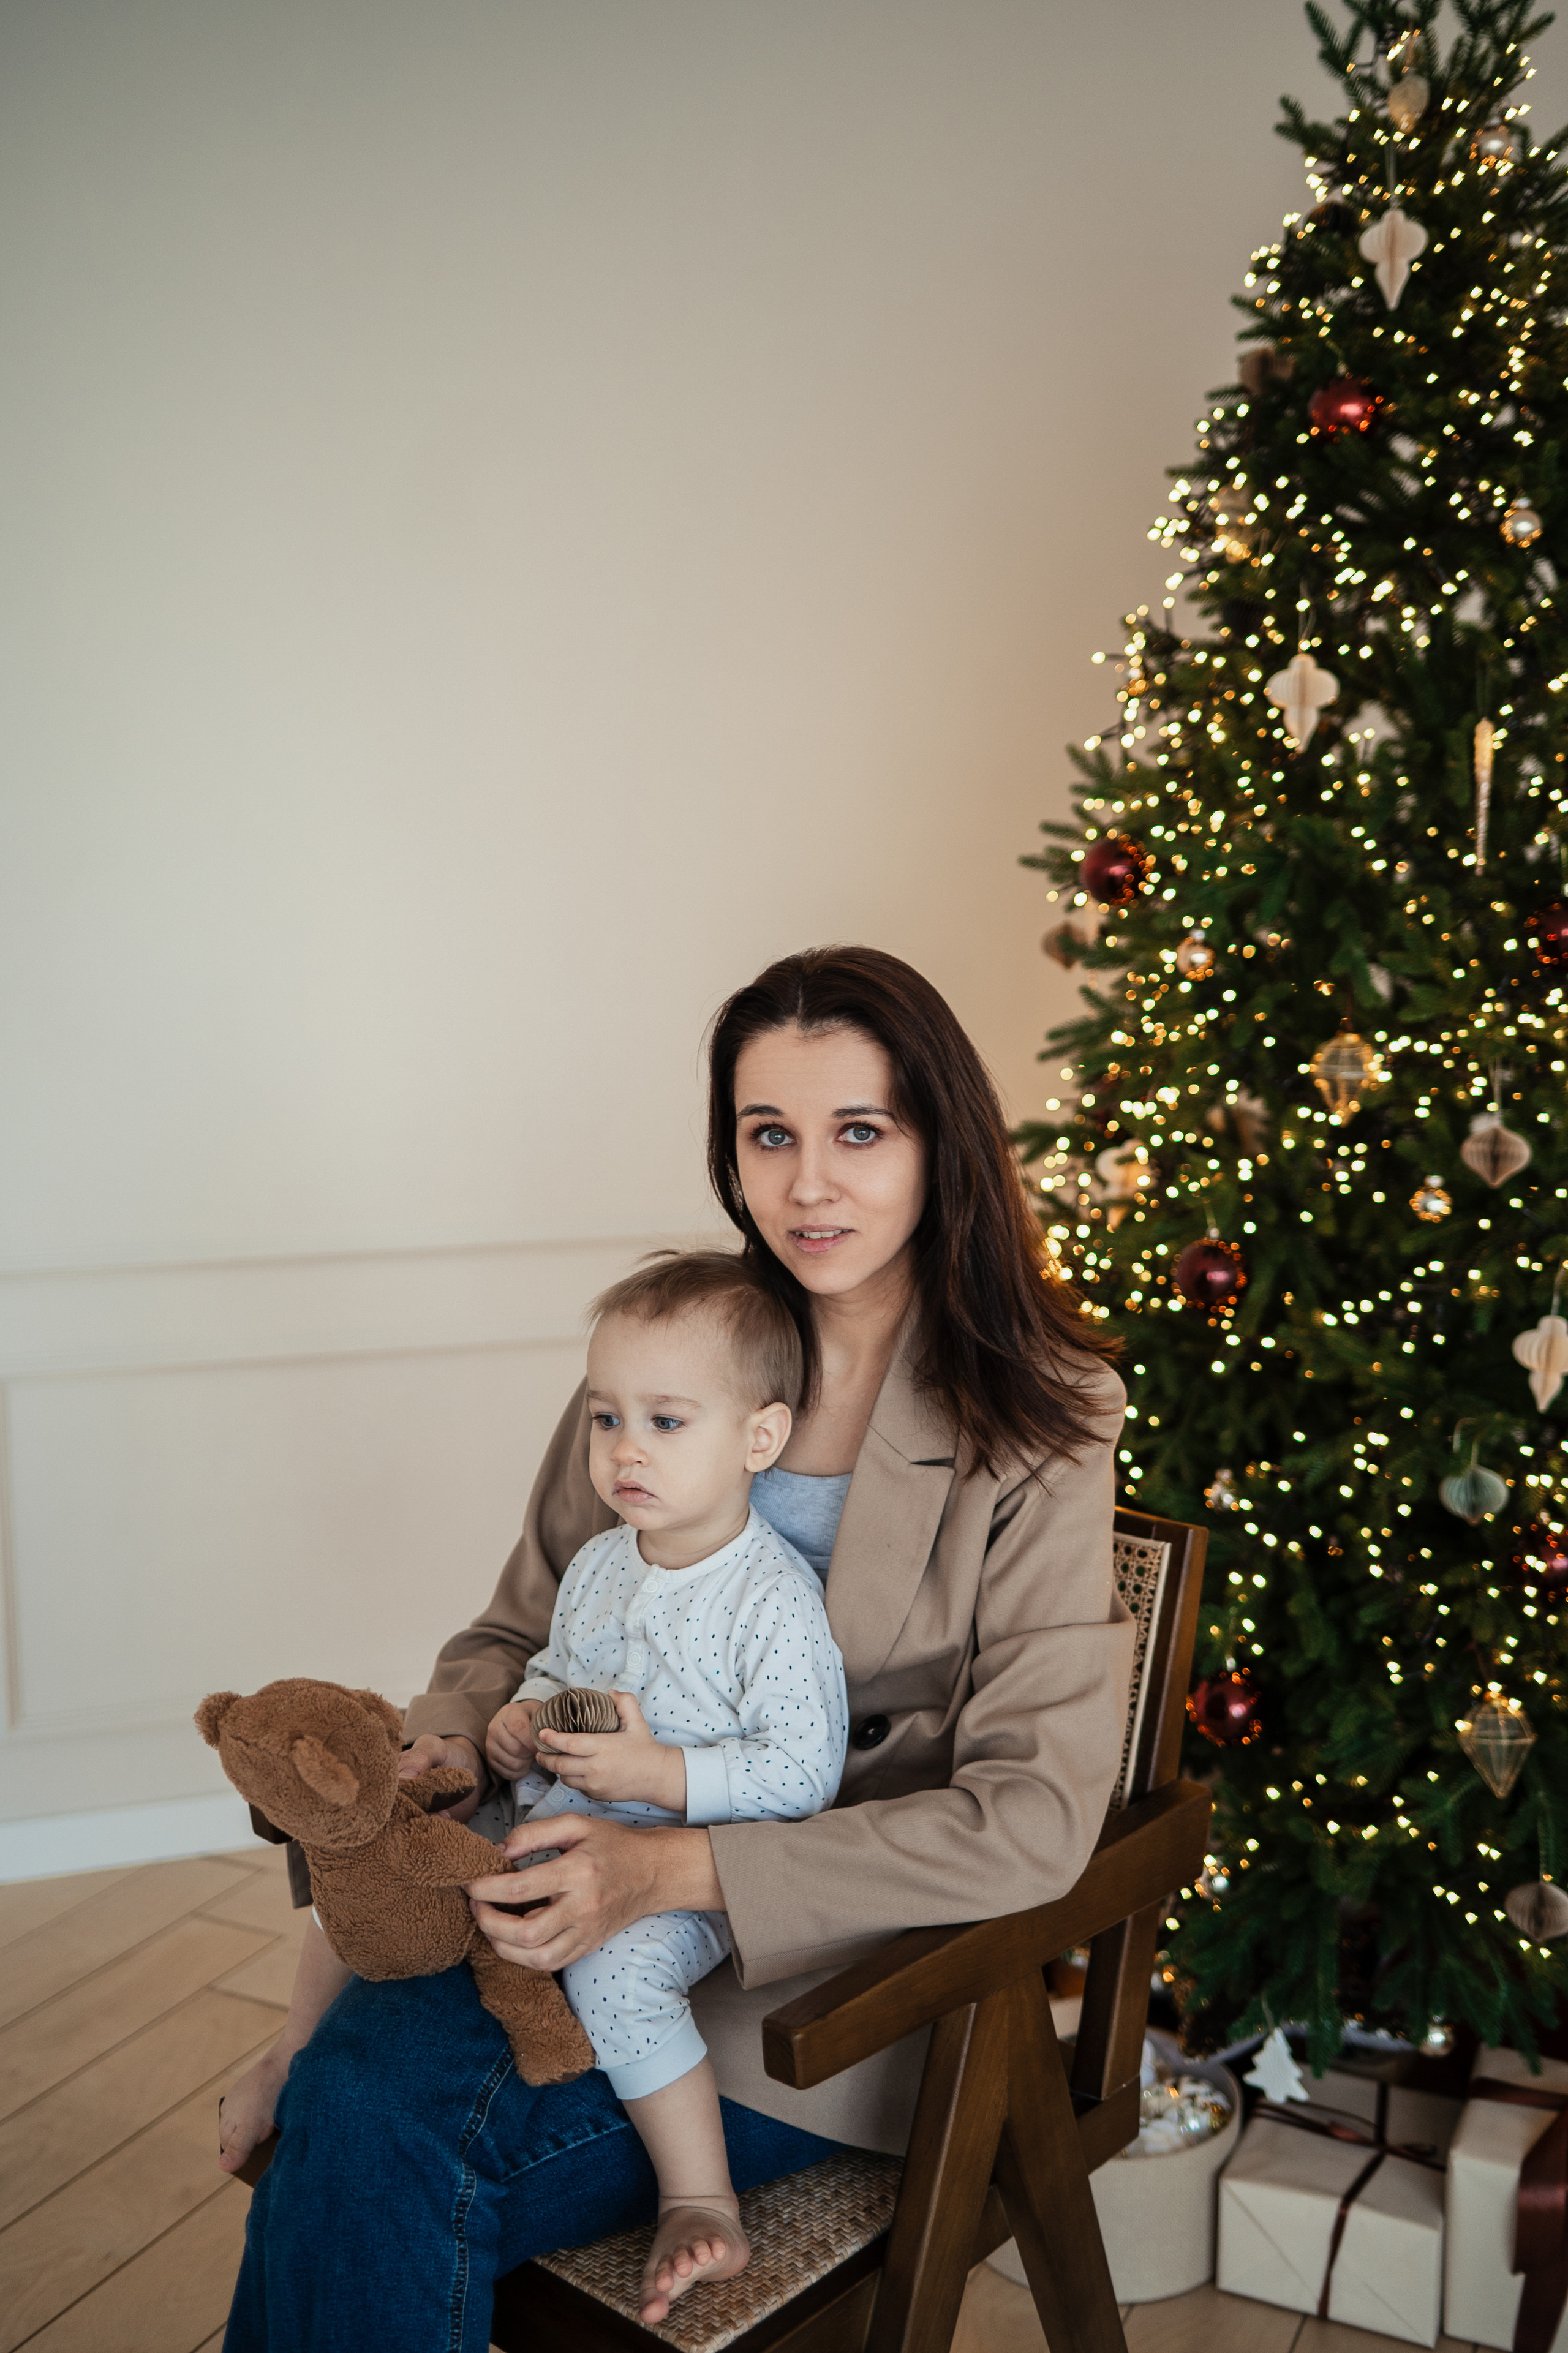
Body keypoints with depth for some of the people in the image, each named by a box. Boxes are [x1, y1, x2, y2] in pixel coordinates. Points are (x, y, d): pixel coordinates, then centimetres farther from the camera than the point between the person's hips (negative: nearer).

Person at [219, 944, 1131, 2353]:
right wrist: (454, 1735, -11)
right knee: (352, 2094, -24)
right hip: (606, 1883, 4)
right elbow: (526, 1630, 13)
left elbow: (1033, 1816, -15)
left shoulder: (1037, 1419, -9)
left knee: (382, 2130, -21)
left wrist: (681, 1870, -23)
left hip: (838, 1980, -4)